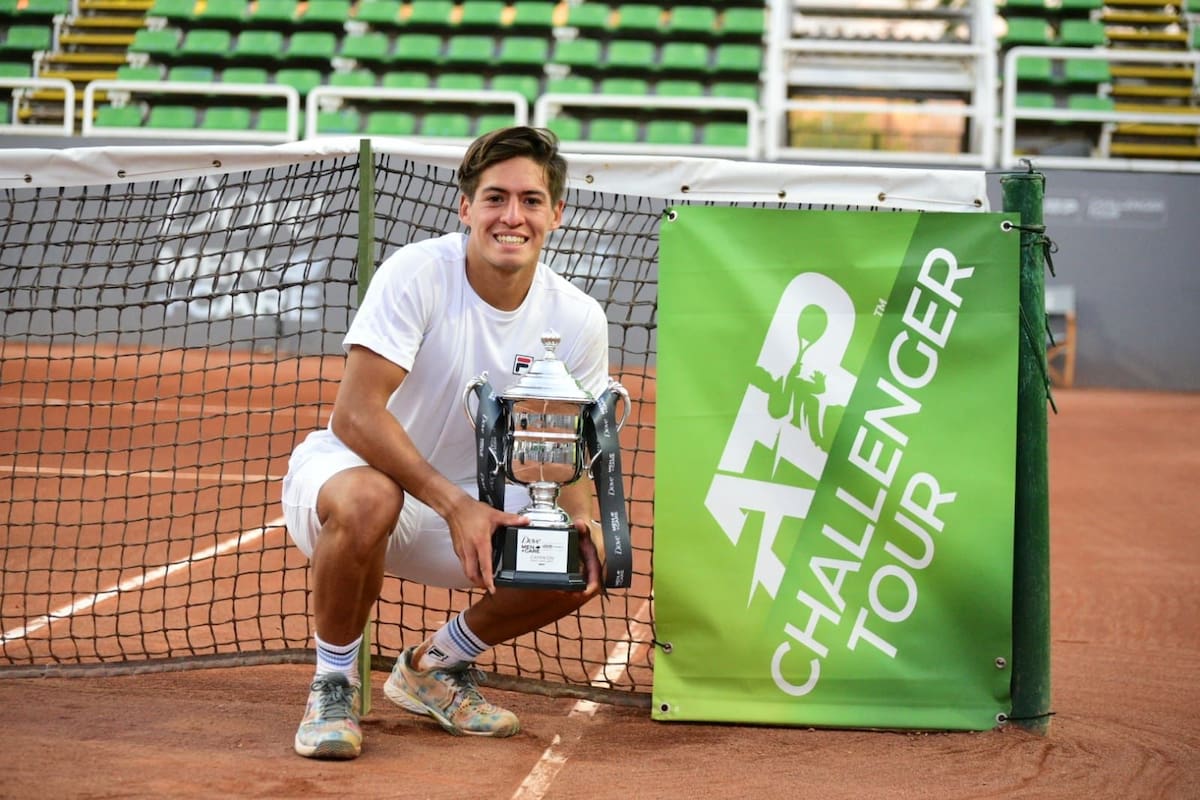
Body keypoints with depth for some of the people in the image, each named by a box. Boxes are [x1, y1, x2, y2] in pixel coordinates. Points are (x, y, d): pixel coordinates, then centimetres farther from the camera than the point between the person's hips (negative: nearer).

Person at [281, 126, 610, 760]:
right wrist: (455, 505, -36)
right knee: (368, 500, -40)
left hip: (467, 499, 5)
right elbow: (354, 415, -29)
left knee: (582, 563, -17)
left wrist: (583, 521, -21)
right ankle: (332, 682, -11)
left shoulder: (578, 320, -7)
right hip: (346, 471, -5)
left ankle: (433, 666, 11)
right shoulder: (415, 275, -22)